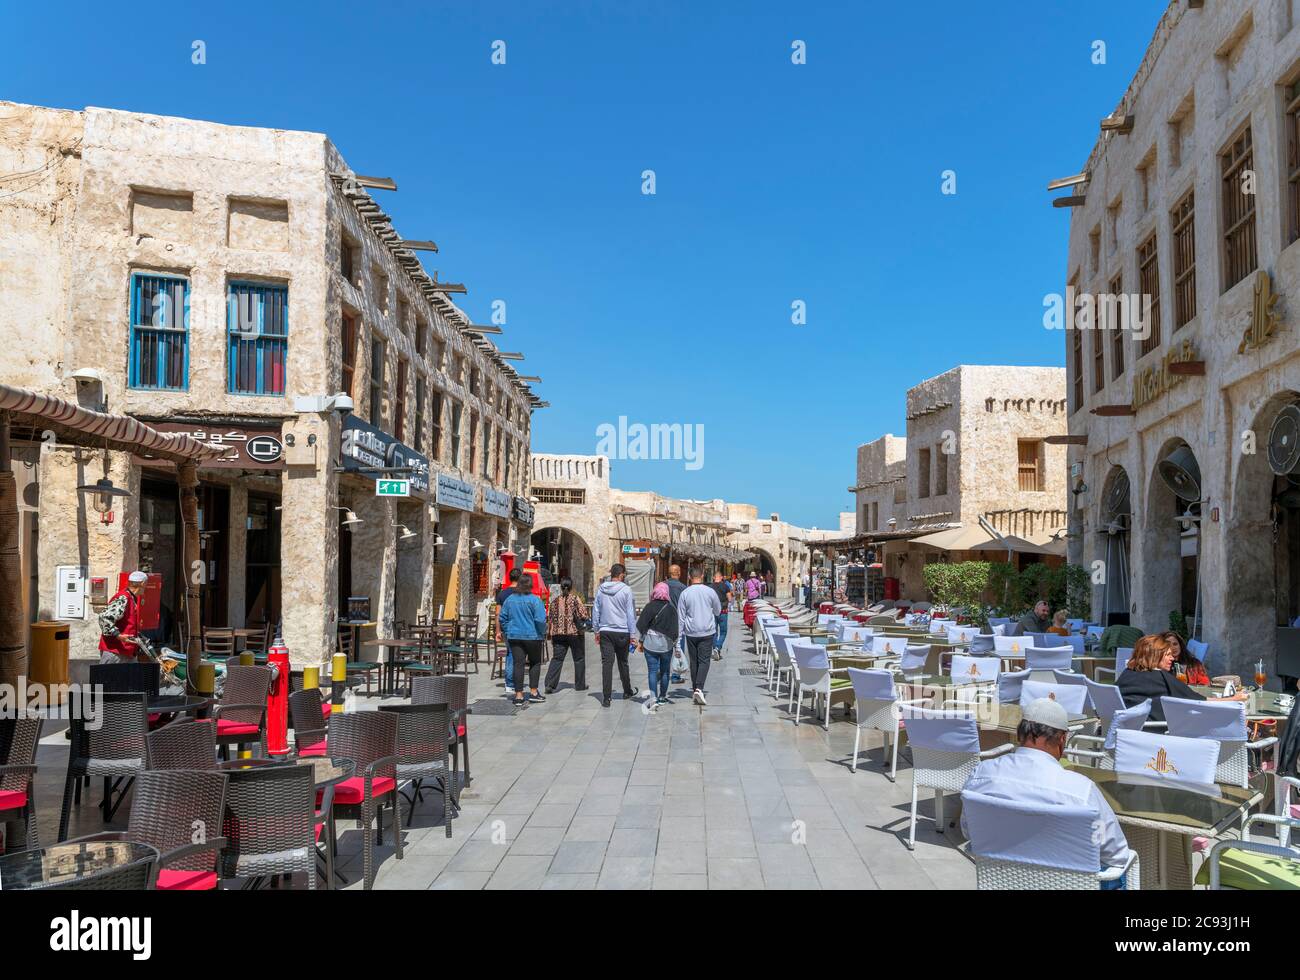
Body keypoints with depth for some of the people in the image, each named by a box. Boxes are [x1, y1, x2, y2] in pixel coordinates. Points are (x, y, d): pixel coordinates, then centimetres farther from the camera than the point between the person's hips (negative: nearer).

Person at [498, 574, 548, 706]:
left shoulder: (510, 599, 4)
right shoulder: (535, 600, -11)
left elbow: (502, 617, 9)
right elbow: (540, 620, -15)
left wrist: (508, 631, 17)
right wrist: (542, 633, 0)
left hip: (514, 636, 4)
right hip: (532, 636, -4)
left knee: (518, 664, 4)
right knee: (535, 663, 12)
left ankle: (518, 695, 2)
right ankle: (533, 692, 11)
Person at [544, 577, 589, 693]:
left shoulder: (555, 600, 4)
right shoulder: (575, 599, -8)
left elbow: (551, 618, 7)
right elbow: (583, 615, -14)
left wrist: (549, 632, 16)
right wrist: (584, 608, 7)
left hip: (558, 633, 3)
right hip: (574, 633, -3)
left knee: (557, 658, 3)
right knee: (579, 659, 11)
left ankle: (550, 684, -11)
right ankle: (580, 685, 17)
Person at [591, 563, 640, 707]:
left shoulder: (601, 589, 3)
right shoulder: (626, 590, -7)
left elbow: (596, 611, 8)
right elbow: (631, 613, -5)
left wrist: (596, 630, 16)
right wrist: (632, 634, 0)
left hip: (605, 631, 2)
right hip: (622, 631, -2)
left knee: (607, 663, 0)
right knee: (623, 663, 14)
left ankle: (606, 697, -4)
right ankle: (627, 691, 30)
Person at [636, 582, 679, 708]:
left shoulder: (649, 606, -6)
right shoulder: (671, 608, -3)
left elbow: (641, 625, -4)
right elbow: (675, 628, -2)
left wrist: (640, 641, 5)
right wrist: (675, 642, 7)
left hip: (650, 644, -1)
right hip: (666, 645, 1)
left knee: (652, 671, 1)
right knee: (665, 671, 14)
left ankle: (654, 698, -7)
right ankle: (662, 697, 22)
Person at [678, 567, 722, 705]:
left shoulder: (685, 593, -4)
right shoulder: (710, 592, -5)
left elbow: (681, 616, 0)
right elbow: (718, 611, 10)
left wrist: (679, 634, 7)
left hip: (691, 632, 1)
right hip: (707, 631, -1)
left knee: (693, 661, 13)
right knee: (704, 660, -1)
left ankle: (695, 689, 19)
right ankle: (699, 688, -18)